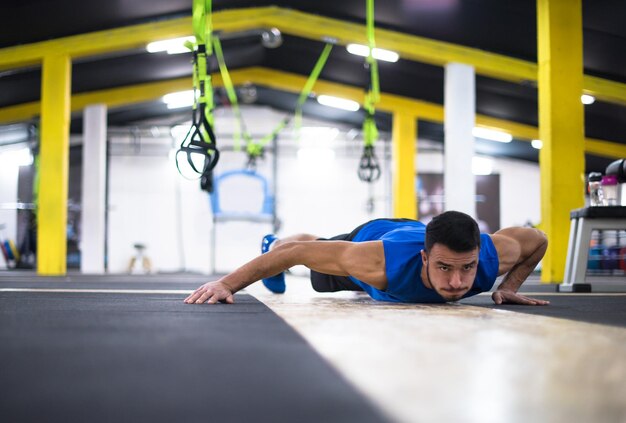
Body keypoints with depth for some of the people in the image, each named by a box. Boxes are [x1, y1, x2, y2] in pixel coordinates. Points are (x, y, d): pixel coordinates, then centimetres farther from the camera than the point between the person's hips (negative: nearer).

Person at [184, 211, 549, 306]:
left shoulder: (492, 256, -45)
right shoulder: (381, 263, -53)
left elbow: (538, 239, -21)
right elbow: (300, 250, -43)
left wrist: (510, 287, -25)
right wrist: (227, 283, -43)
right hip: (368, 238, -3)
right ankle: (272, 243, 66)